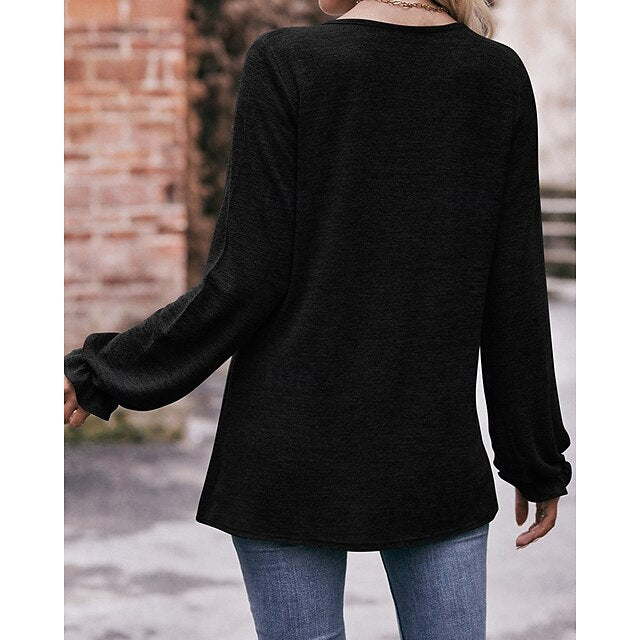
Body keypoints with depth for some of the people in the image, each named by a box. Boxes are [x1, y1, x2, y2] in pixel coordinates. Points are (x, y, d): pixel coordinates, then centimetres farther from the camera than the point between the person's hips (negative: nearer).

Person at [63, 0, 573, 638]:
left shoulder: (285, 61, -9)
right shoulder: (501, 74, 1)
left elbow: (246, 281, -11)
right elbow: (515, 299, 2)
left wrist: (101, 372, 1)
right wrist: (537, 462, 12)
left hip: (293, 444, -2)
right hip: (440, 458, 3)